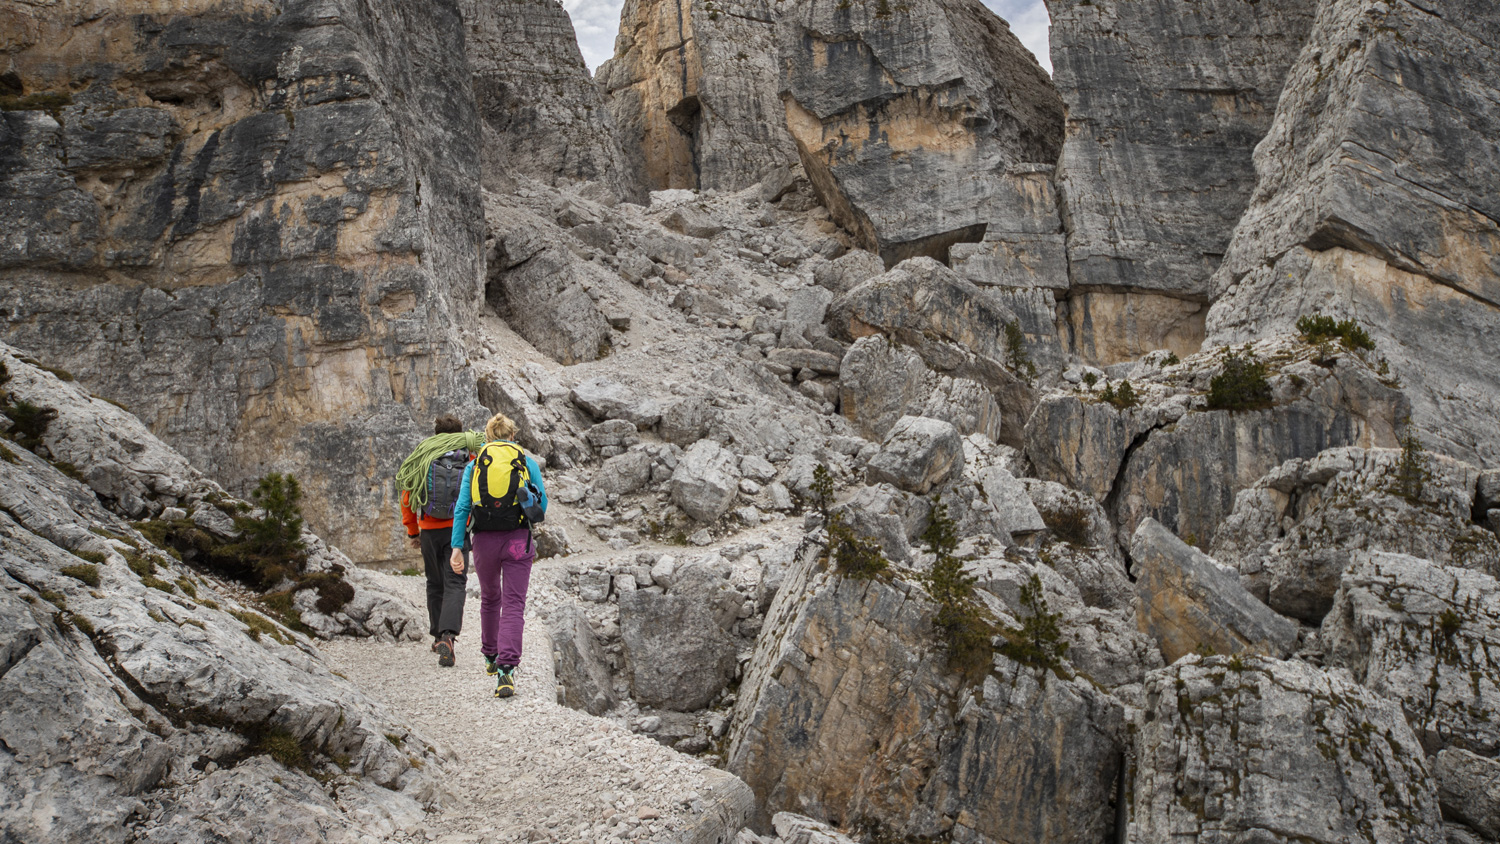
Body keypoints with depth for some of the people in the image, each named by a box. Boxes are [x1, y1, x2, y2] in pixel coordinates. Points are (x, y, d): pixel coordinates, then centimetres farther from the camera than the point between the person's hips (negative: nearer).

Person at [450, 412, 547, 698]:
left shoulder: (475, 464, 7)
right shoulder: (528, 462, 5)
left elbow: (462, 508, 0)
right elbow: (542, 506, 5)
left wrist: (457, 547, -2)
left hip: (484, 540, 2)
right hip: (518, 539, -2)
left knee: (489, 599, 24)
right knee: (514, 604, -3)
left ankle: (491, 658, 36)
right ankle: (506, 670, -17)